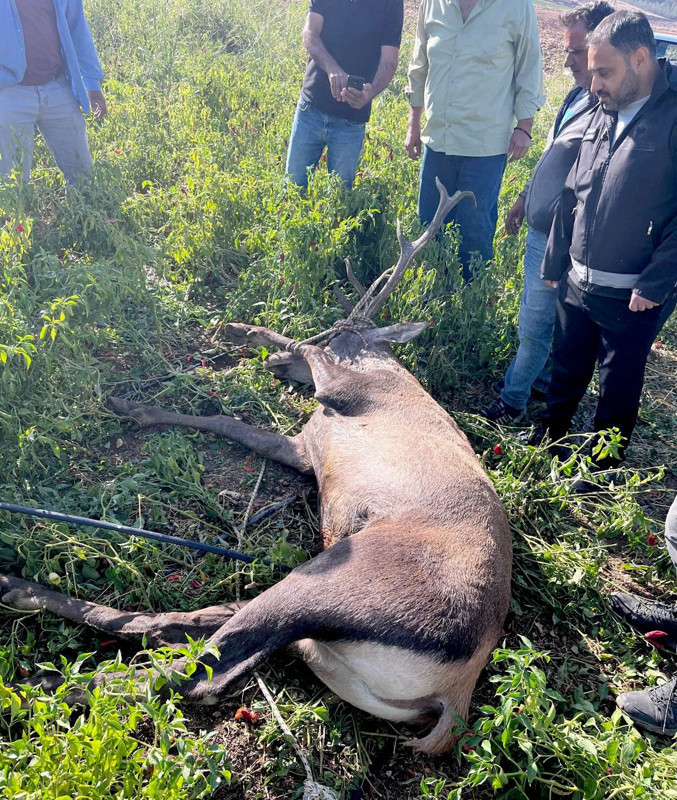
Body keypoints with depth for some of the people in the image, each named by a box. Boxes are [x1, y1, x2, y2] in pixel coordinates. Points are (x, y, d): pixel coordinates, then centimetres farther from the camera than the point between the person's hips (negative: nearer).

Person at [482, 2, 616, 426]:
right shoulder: (580, 95, 8)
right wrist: (526, 196, 26)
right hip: (541, 231, 9)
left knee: (535, 324, 4)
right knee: (546, 319, 22)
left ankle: (512, 402, 19)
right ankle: (544, 379, 40)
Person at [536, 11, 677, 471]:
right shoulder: (606, 112, 8)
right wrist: (555, 262, 14)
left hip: (631, 297, -6)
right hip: (577, 283, 6)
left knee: (618, 392, 11)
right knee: (566, 373, 21)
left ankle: (602, 472, 29)